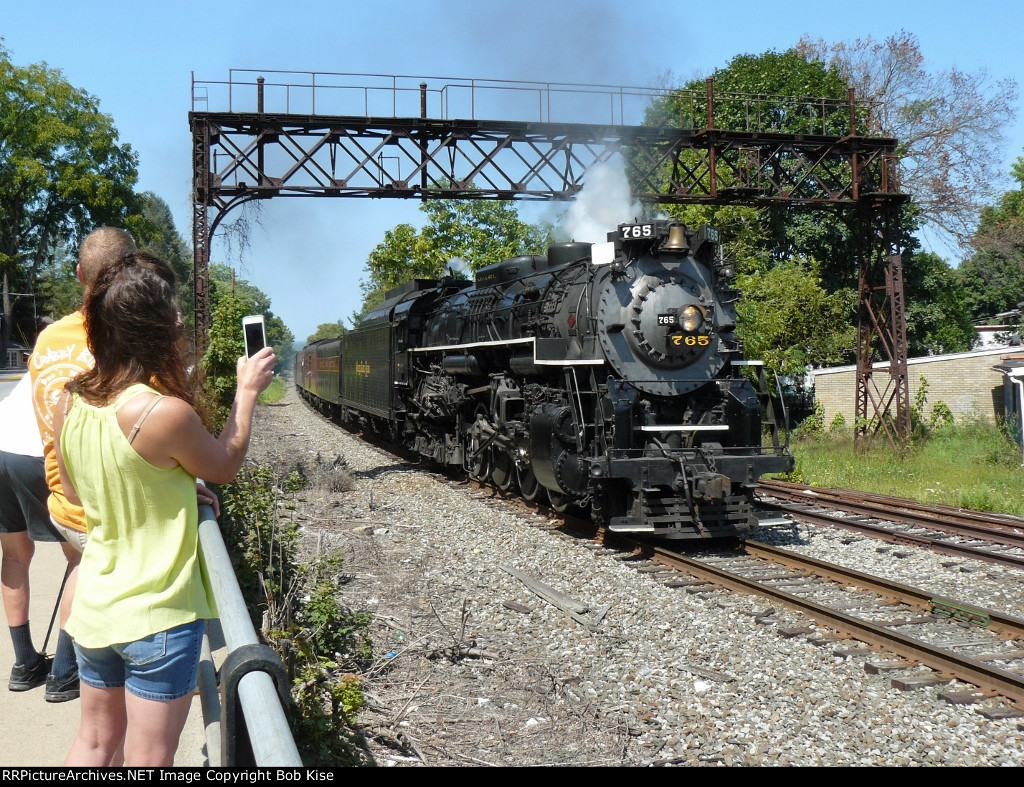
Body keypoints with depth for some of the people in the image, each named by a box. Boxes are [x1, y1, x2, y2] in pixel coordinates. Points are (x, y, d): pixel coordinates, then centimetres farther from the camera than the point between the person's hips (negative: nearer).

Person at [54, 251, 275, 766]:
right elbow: (224, 465, -5)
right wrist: (248, 391, 6)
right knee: (148, 760, 8)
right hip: (157, 615, -7)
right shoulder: (166, 412, -24)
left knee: (94, 742, 22)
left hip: (95, 608, 7)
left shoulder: (69, 403, -3)